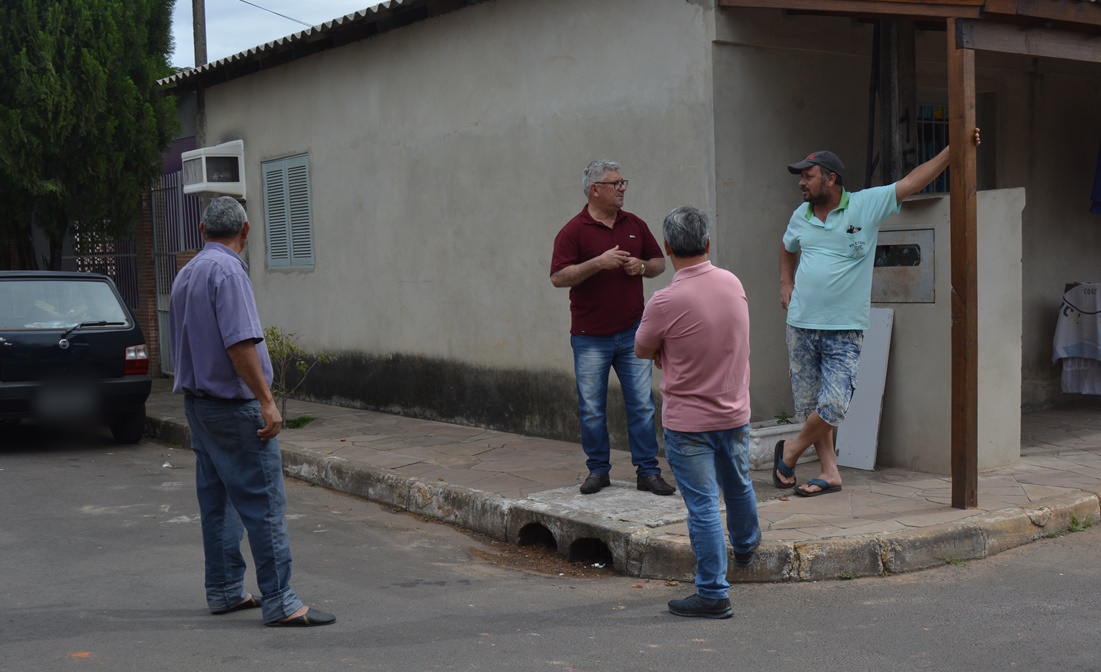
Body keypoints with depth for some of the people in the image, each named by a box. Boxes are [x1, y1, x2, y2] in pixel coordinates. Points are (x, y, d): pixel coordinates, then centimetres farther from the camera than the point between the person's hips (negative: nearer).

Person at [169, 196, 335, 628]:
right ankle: (279, 602, -7)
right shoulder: (227, 270, -15)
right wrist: (267, 401, -23)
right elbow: (240, 343, -24)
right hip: (234, 406, -10)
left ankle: (224, 591, 20)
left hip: (197, 403, 10)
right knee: (263, 503, -8)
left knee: (218, 502, 14)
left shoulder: (186, 274, 15)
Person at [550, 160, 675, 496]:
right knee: (592, 409, 5)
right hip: (591, 338, -3)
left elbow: (659, 262, 17)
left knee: (642, 404, 3)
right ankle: (598, 470, 19)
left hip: (632, 332, 3)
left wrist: (642, 266, -5)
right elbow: (558, 277, -13)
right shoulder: (573, 231, -5)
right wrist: (599, 262, -22)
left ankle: (648, 472, 10)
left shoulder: (635, 225, 9)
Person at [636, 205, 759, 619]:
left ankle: (713, 594, 6)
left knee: (703, 506, 0)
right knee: (738, 486, 27)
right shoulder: (733, 284, -4)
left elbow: (642, 351, -6)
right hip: (735, 411, 6)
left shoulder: (666, 302, -23)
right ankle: (746, 548, 52)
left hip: (688, 421, -6)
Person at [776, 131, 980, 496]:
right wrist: (785, 284, 17)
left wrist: (953, 149, -16)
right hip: (802, 326, 4)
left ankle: (791, 451, 13)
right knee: (810, 405, 6)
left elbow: (911, 182, -9)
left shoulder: (866, 205, -5)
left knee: (833, 406, -11)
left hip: (844, 331, -4)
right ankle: (829, 472, 19)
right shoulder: (801, 216, 8)